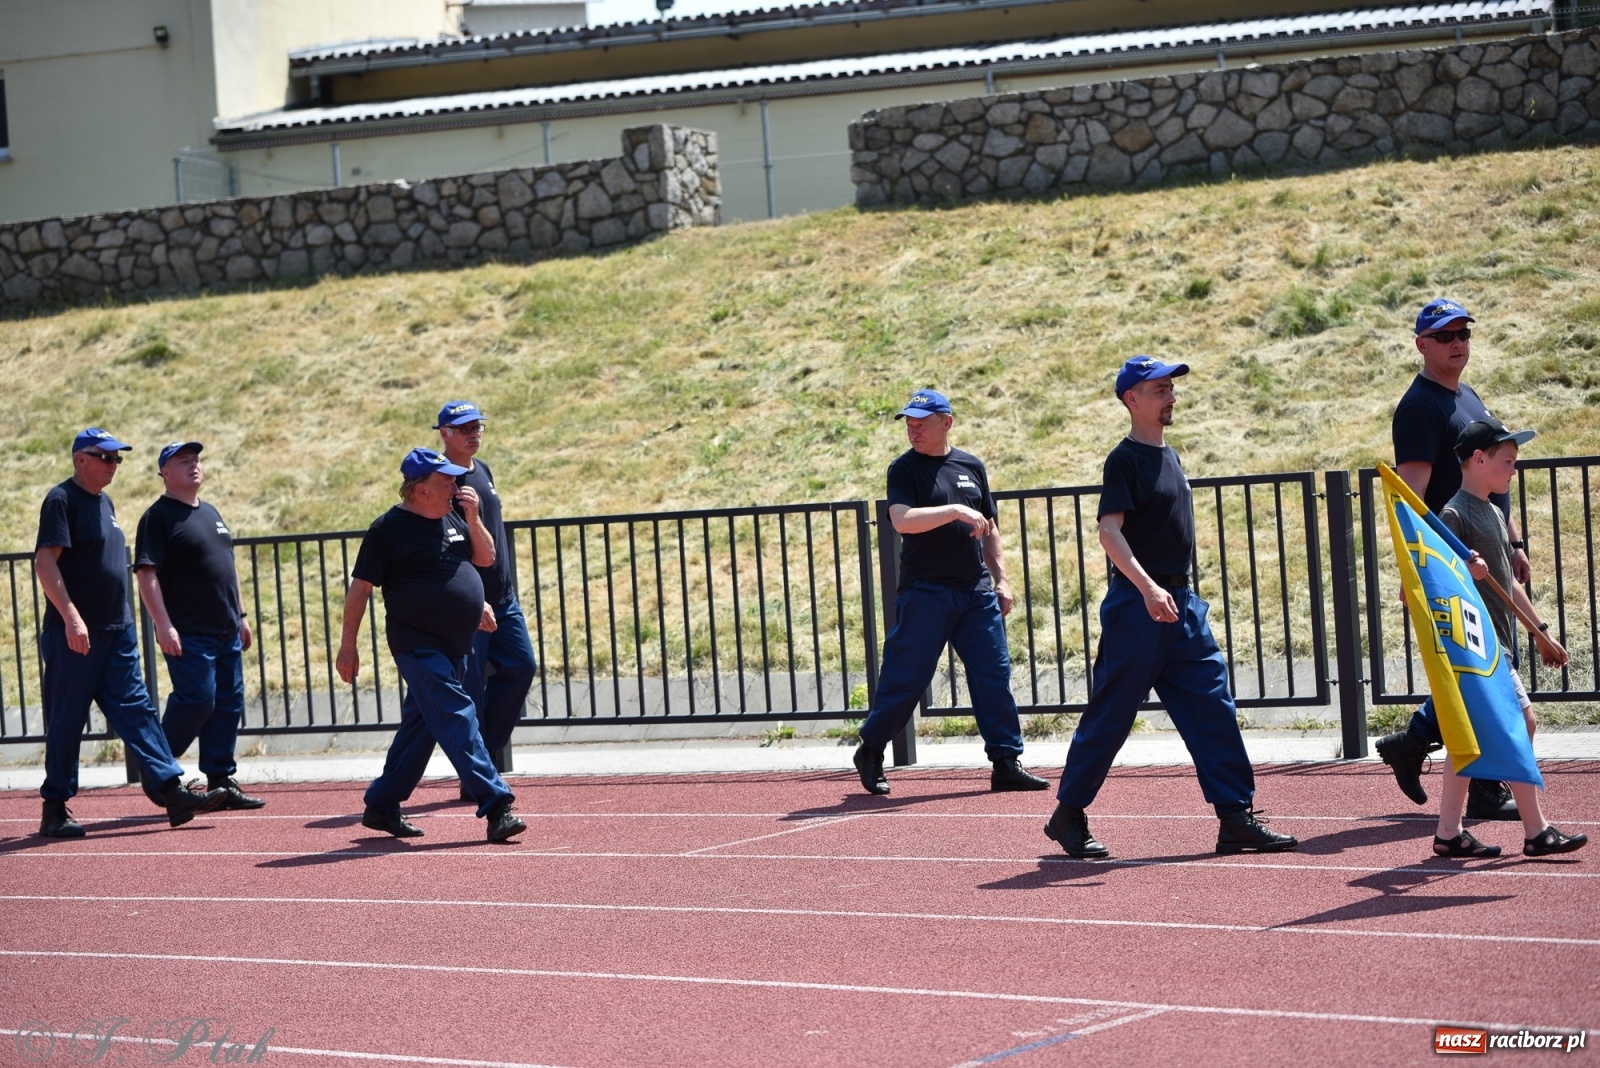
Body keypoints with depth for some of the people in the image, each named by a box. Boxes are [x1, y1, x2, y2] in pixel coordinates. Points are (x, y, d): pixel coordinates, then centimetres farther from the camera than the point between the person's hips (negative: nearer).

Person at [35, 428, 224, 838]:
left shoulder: (105, 502, 17)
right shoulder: (62, 500, -10)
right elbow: (44, 562, -18)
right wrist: (71, 617, -26)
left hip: (117, 631, 8)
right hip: (75, 633, -8)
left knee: (136, 709, 3)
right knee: (66, 720, -1)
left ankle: (173, 792, -2)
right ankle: (55, 808, 6)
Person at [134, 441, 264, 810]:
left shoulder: (210, 514, 19)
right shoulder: (158, 516, -7)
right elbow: (146, 573, -14)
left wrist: (241, 615, 20)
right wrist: (163, 625, -22)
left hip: (226, 630, 8)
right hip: (189, 634, -8)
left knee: (229, 705, 7)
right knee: (197, 701, -13)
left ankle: (221, 781, 12)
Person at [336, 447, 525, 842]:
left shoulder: (452, 519, 12)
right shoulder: (389, 528, -9)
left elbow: (485, 558, 15)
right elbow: (360, 588, -7)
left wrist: (472, 518, 0)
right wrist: (348, 646, -8)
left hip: (454, 646, 8)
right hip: (418, 646, -8)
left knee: (421, 726, 12)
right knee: (457, 720, -14)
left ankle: (381, 806, 23)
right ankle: (496, 807, -19)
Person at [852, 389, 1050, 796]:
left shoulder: (971, 466, 13)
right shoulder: (904, 469, -2)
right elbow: (902, 519, -20)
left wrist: (1001, 579, 12)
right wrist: (955, 511, -27)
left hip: (976, 592, 4)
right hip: (925, 592, -4)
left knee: (994, 674, 0)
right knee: (906, 676, -2)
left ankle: (1006, 764, 3)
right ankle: (870, 751, 16)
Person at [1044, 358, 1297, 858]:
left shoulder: (1169, 456, 16)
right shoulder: (1125, 458, -10)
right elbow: (1109, 529, -21)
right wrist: (1148, 588, -33)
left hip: (1182, 604, 8)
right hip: (1136, 606, -8)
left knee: (1214, 708, 1)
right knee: (1110, 714, -1)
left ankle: (1237, 820, 1)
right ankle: (1068, 815, 12)